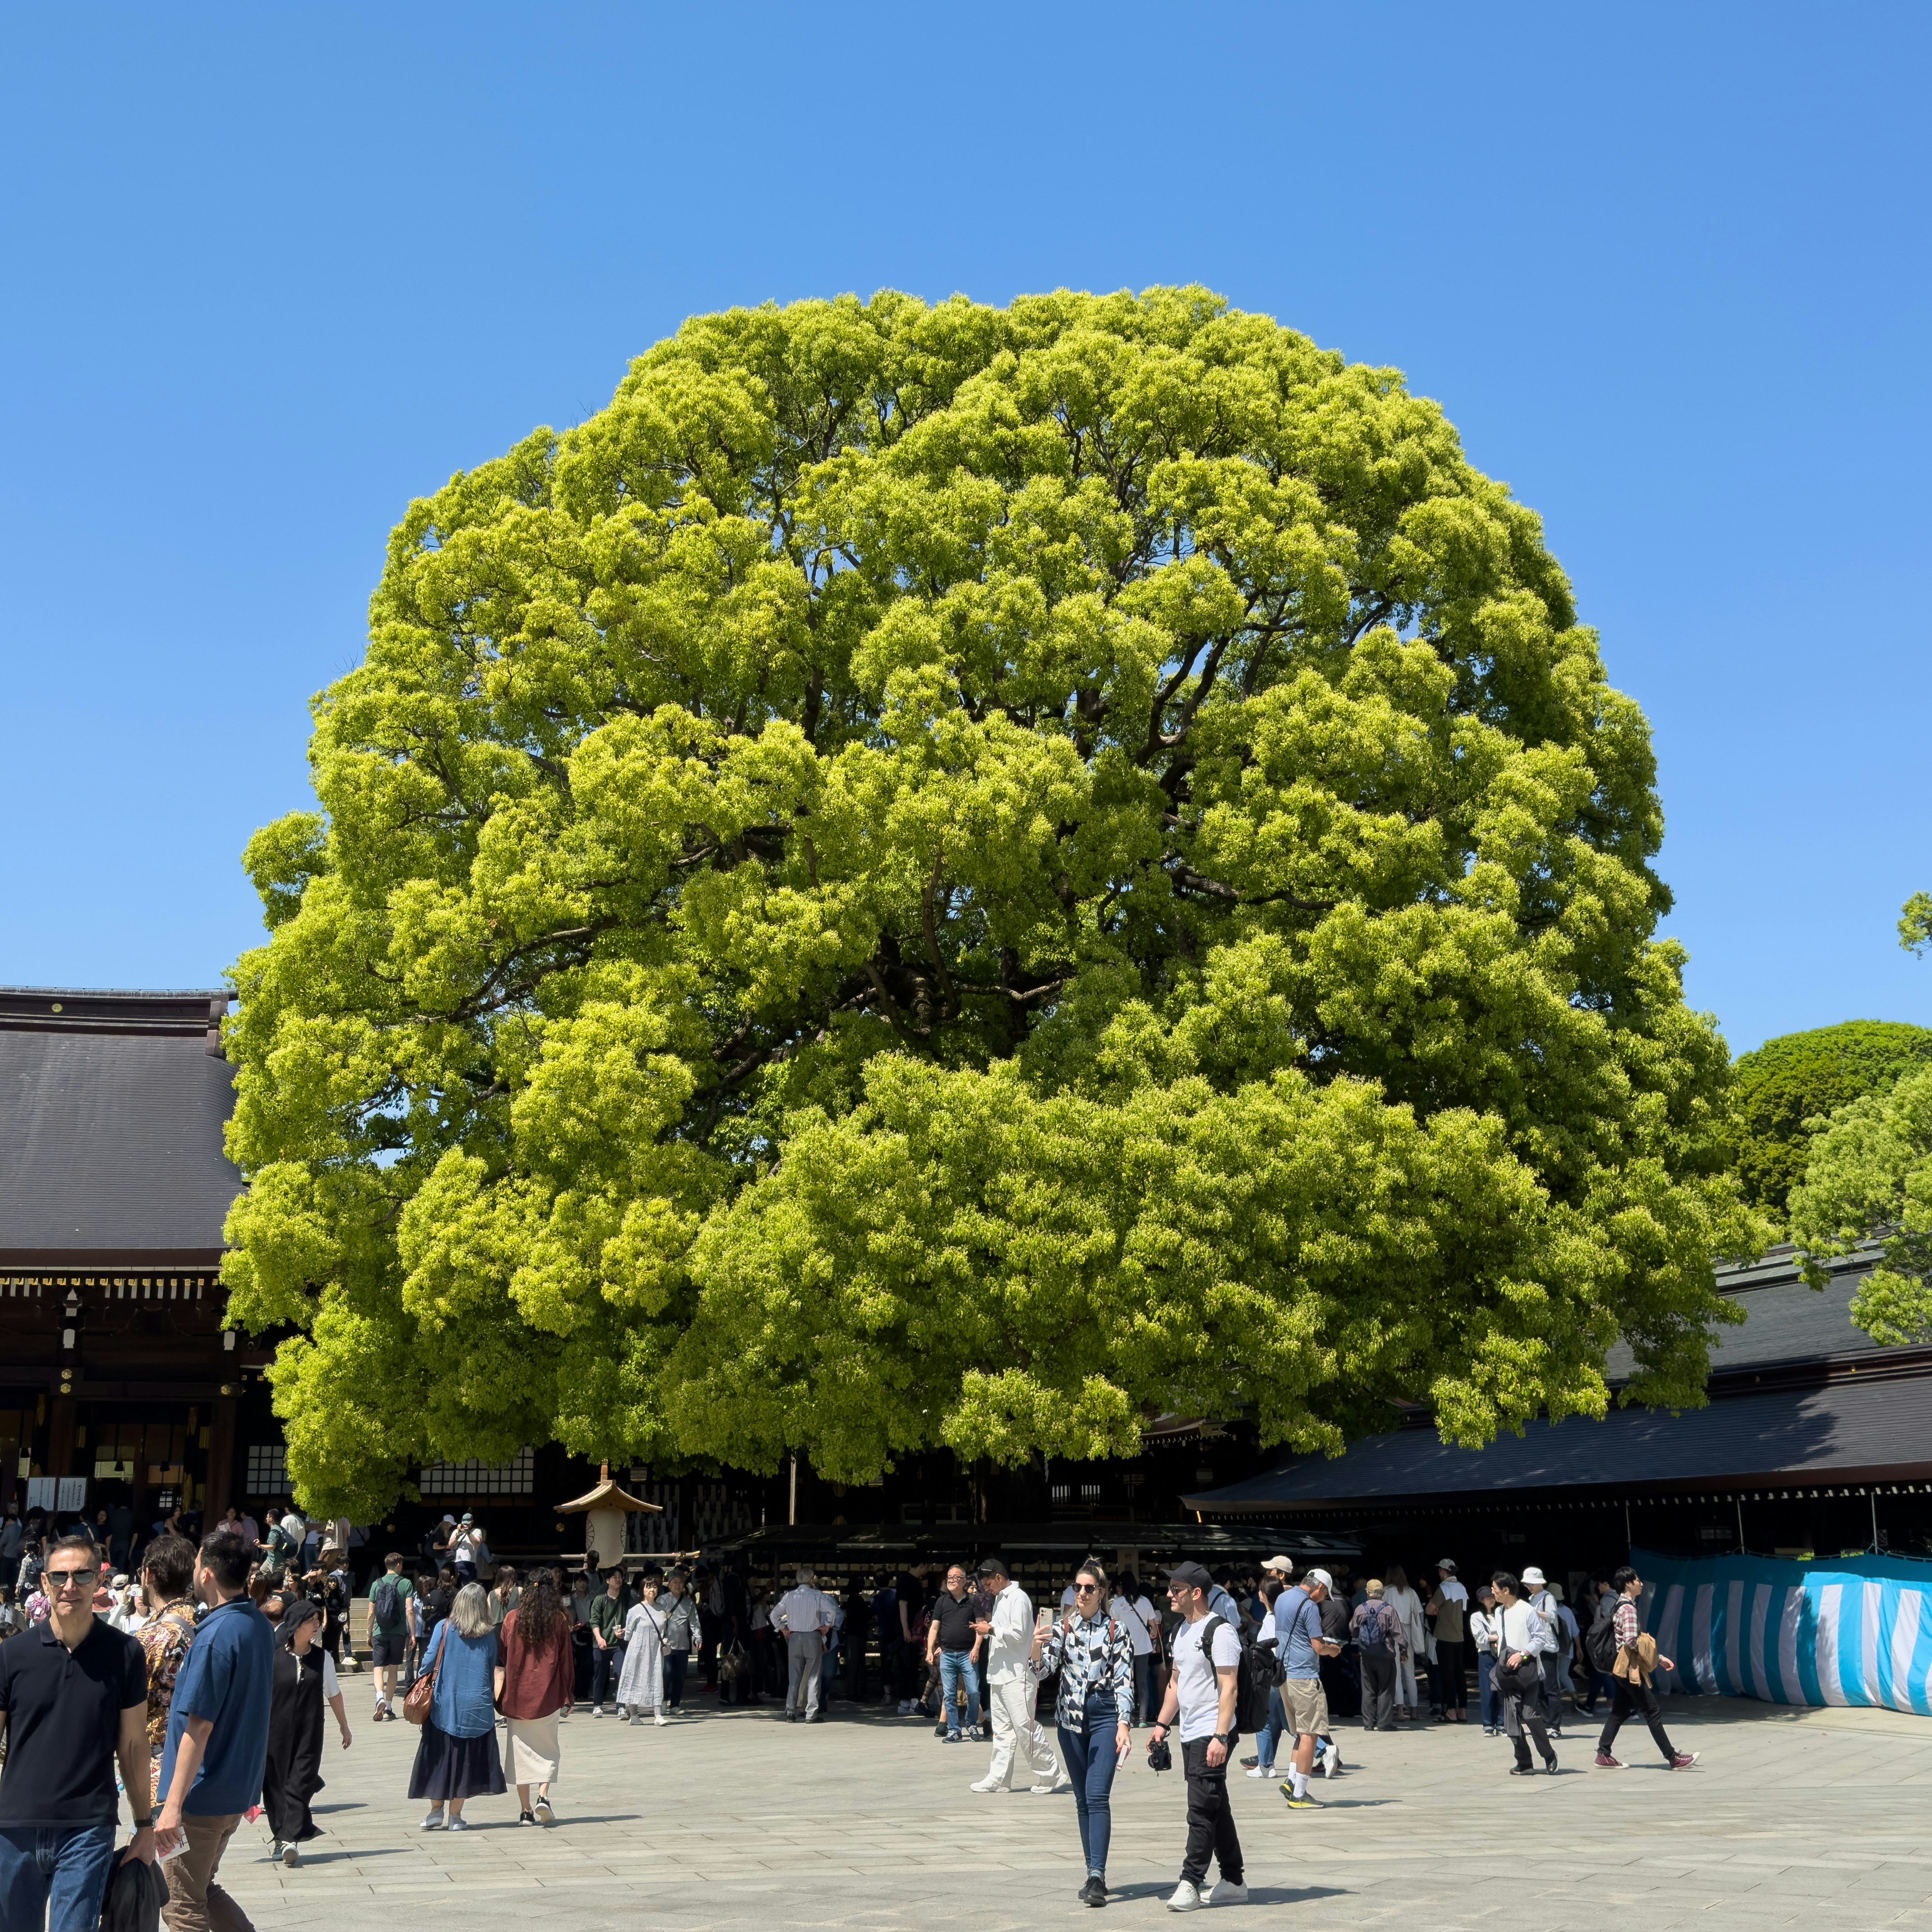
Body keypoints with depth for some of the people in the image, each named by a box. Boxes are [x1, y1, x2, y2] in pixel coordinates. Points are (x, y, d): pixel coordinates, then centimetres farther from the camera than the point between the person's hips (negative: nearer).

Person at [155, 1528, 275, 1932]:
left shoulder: (216, 1635, -21)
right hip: (240, 1788, 8)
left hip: (203, 1793, -8)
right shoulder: (260, 1626, 6)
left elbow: (199, 1726, -23)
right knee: (204, 1890, 22)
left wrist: (173, 1805, -22)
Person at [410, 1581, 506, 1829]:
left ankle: (436, 1811, 14)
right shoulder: (489, 1635, -1)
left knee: (440, 1756, 11)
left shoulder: (444, 1628, -6)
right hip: (477, 1706, 1)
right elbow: (493, 1671, 7)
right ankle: (455, 1816, 9)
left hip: (444, 1703, -1)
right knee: (466, 1759, 7)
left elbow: (429, 1661, -7)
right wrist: (490, 1696, 19)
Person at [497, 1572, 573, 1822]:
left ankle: (526, 1810, 6)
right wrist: (567, 1697, 6)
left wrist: (501, 1697, 17)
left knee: (521, 1751, 7)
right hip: (548, 1696, -1)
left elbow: (501, 1658, 6)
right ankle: (544, 1796, -9)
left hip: (517, 1695, 1)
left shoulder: (512, 1618, 0)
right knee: (547, 1749, 11)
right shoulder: (560, 1620, -2)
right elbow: (566, 1661, 0)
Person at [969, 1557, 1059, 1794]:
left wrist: (991, 1630, -12)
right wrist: (986, 1628, 6)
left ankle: (1049, 1775, 0)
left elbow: (1018, 1634, -18)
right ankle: (998, 1778, 11)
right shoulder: (999, 1599, 18)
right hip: (999, 1674, 9)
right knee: (1002, 1729, 9)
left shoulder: (1018, 1598, -10)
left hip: (1018, 1675, -9)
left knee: (1025, 1726, -8)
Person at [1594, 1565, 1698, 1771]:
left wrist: (1659, 1658, 16)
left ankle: (1604, 1755, 11)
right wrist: (1650, 1648, -5)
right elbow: (1631, 1641, -26)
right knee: (1653, 1711, -4)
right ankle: (1673, 1758, 1)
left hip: (1622, 1669, 10)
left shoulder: (1621, 1606, 15)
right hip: (1629, 1667, -10)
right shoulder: (1629, 1609, -16)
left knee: (1619, 1711, 12)